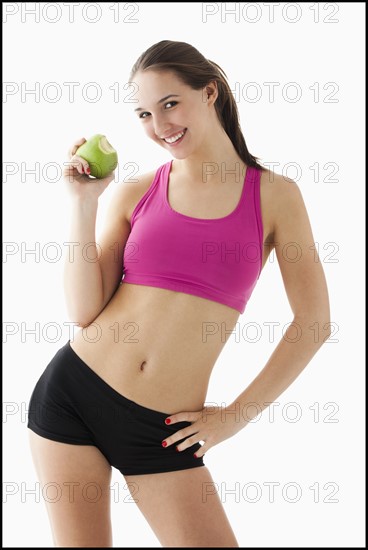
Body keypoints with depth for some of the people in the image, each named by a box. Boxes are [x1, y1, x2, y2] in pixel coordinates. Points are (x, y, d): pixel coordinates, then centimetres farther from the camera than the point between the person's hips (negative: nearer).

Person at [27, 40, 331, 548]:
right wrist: (83, 202, -7)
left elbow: (313, 322, 0)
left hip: (162, 429, -1)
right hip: (73, 392, 1)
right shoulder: (135, 194, 4)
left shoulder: (275, 196, 0)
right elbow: (83, 310, -4)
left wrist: (237, 415, 0)